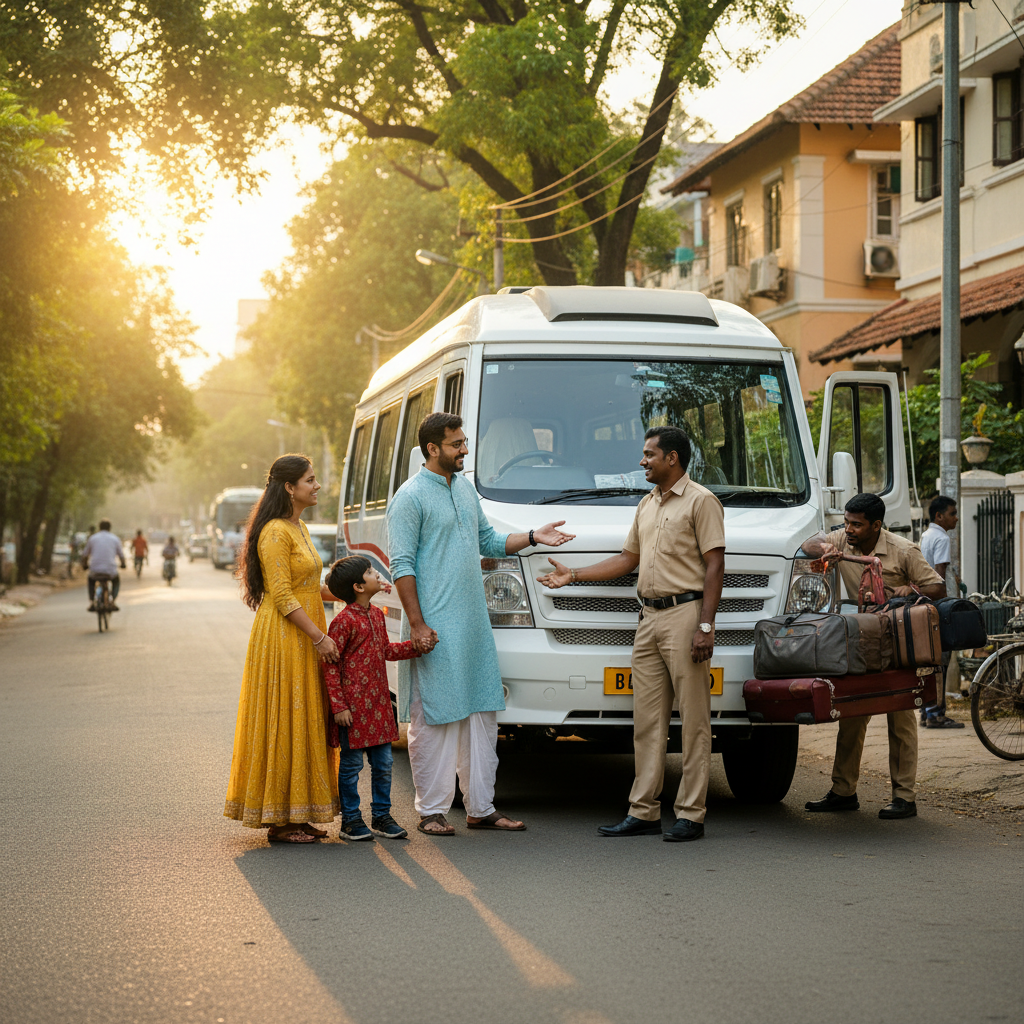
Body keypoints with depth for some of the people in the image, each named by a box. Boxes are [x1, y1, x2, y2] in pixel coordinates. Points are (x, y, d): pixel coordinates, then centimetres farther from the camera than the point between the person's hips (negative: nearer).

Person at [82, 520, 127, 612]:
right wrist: (123, 564, 38)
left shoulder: (92, 538, 8)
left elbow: (85, 555, 14)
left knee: (91, 580, 36)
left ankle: (92, 602, 21)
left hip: (95, 570, 0)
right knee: (116, 580, 35)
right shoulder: (115, 539, 7)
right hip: (110, 570, 0)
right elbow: (121, 555, 15)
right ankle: (113, 602, 17)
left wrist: (84, 565, 36)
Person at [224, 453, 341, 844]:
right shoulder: (275, 532, -14)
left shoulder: (298, 529, 17)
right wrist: (320, 637, -20)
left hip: (304, 640, 10)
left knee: (305, 723, 11)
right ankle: (280, 821, -1)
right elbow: (282, 596, -19)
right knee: (284, 723, -6)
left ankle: (295, 815, 17)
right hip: (283, 636, -10)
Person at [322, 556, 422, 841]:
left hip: (379, 702, 8)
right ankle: (351, 819, 12)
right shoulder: (344, 620, -14)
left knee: (383, 762, 11)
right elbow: (330, 665, -14)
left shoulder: (376, 614, 11)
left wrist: (417, 646, 9)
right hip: (354, 705, -8)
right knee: (352, 764, 2)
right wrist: (338, 706, -17)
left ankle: (381, 815, 22)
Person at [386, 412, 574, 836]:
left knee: (481, 715, 9)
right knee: (433, 720, -3)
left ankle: (481, 808, 15)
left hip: (475, 626, 8)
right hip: (436, 629, -8)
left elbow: (489, 542, 24)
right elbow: (401, 566, -12)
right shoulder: (410, 497, -9)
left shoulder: (465, 488, 15)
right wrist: (417, 624, -17)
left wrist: (533, 537, 10)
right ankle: (431, 812, 5)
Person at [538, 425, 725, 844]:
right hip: (649, 618, 8)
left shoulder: (701, 501, -4)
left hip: (685, 614, -8)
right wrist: (573, 575, 18)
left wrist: (705, 626, -16)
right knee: (647, 719, 7)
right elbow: (628, 559, 25)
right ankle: (643, 812, 11)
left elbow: (715, 566, -9)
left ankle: (690, 815, -2)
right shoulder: (647, 504, 20)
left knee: (693, 720, -4)